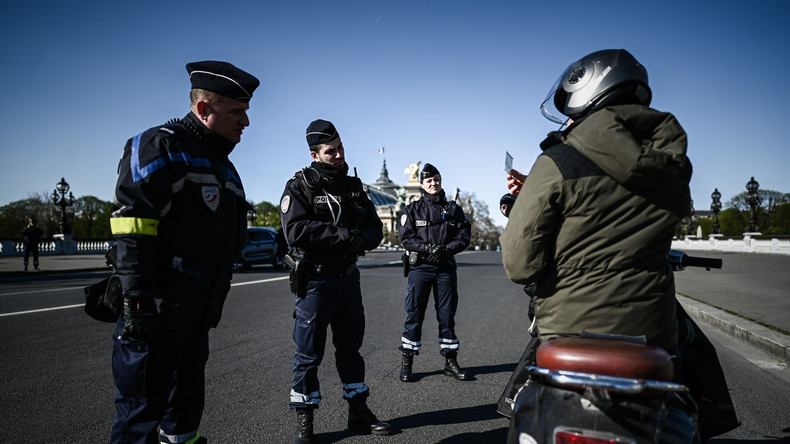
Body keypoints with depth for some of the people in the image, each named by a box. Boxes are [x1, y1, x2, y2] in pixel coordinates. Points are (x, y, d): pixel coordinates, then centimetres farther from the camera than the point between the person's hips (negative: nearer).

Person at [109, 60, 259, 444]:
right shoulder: (162, 147, -11)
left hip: (195, 321, 9)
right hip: (155, 318, -9)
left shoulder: (222, 165, 17)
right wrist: (139, 304, -25)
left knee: (186, 408, 22)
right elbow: (132, 235, -21)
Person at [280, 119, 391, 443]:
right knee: (308, 354, 4)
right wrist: (345, 236, -22)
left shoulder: (353, 186, 10)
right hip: (315, 281, -5)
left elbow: (375, 228, 7)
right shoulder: (299, 186, -7)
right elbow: (296, 231, -23)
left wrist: (361, 240, -17)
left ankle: (359, 413, 29)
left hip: (348, 279, 6)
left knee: (350, 348, 16)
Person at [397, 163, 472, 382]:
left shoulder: (453, 208, 12)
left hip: (445, 267, 2)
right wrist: (427, 248, -18)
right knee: (414, 314, -1)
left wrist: (446, 249, -13)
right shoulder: (412, 209, 6)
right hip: (420, 267, -2)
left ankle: (450, 361, 18)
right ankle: (406, 363, 10)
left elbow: (464, 235, 4)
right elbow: (406, 237, -4)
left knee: (447, 314, 7)